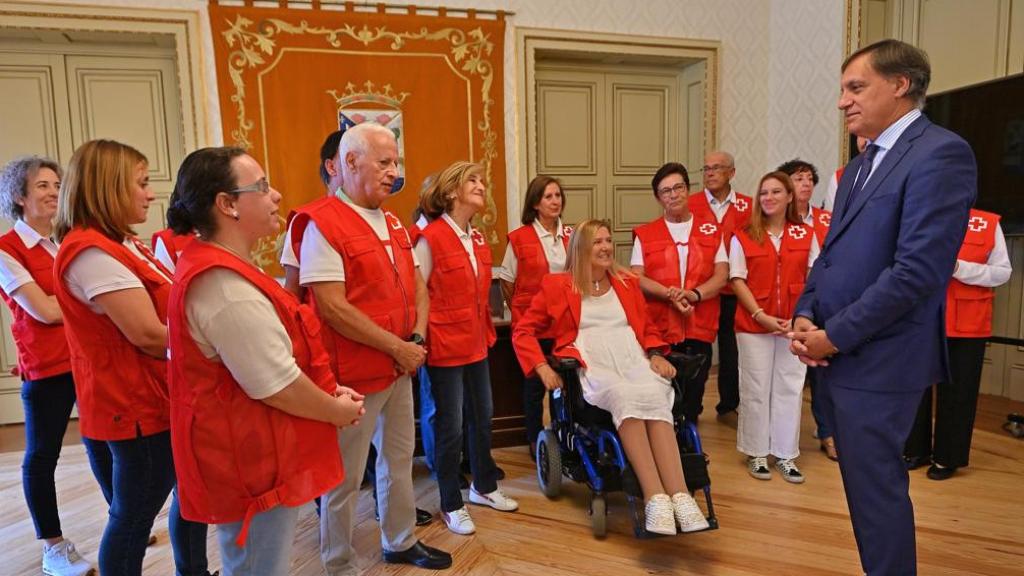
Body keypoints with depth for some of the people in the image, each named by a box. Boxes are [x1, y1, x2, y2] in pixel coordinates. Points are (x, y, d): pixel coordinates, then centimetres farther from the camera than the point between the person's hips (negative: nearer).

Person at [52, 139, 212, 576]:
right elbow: (149, 335, -24)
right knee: (133, 518, 7)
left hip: (161, 400, 10)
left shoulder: (122, 244, 10)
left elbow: (164, 311, 16)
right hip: (137, 408, -10)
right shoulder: (91, 251, -21)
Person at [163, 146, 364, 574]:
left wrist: (329, 392, 6)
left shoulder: (218, 267, 8)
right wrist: (336, 410, -9)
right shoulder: (224, 283, -26)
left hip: (254, 454, 10)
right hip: (252, 464, -10)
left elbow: (270, 359, 14)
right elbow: (276, 386, -25)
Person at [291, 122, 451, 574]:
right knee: (345, 476, 7)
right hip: (354, 373, -8)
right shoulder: (322, 224, -15)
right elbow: (332, 307, -22)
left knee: (399, 458, 21)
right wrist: (397, 347, -17)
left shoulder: (392, 223, 10)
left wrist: (418, 336, -2)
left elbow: (417, 284, 15)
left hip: (400, 367, 8)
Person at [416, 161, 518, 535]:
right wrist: (424, 339, -12)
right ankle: (451, 505, 23)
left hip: (477, 343, 8)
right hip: (446, 347, -8)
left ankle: (484, 486, 39)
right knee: (450, 428, 5)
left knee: (483, 417, 19)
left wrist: (487, 330, 14)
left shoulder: (477, 239, 9)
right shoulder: (431, 238, -15)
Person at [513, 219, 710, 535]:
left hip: (633, 358, 3)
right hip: (591, 364, -3)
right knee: (625, 397, -38)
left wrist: (656, 355, 7)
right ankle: (655, 497, -43)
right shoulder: (557, 286, 11)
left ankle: (680, 495, -44)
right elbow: (522, 331, 11)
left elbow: (648, 327, 29)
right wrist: (541, 366, -4)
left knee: (655, 399, -34)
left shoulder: (627, 282, 22)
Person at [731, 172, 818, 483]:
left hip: (794, 325, 2)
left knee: (790, 388, 7)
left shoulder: (805, 235, 5)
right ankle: (756, 454, 18)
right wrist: (761, 315, -13)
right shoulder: (743, 237, 0)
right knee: (755, 389, 5)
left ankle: (786, 455, 19)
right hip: (754, 324, -1)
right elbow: (738, 281, -3)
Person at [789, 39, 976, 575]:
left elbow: (917, 270, -21)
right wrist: (806, 316, 0)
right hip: (840, 353, 8)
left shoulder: (941, 153, -12)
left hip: (878, 358, -8)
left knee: (876, 486, 4)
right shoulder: (860, 164, 15)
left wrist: (834, 336, -16)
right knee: (865, 481, 19)